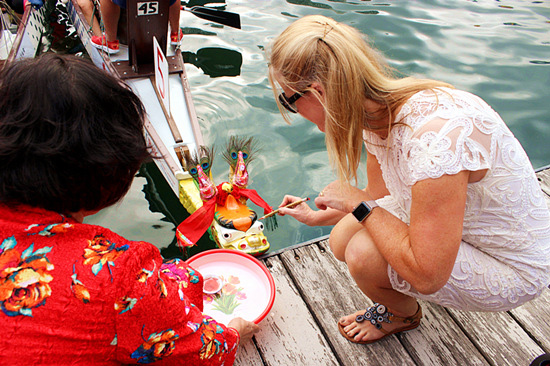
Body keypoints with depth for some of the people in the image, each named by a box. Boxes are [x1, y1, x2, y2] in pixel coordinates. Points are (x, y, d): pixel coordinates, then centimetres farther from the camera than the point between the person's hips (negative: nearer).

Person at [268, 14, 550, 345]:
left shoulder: (434, 135, -38)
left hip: (512, 270, -7)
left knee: (363, 255, -22)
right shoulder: (377, 112, -10)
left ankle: (404, 315, 15)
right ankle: (396, 303, 29)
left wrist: (358, 204, -25)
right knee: (342, 241, -2)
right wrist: (317, 216, 17)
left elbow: (427, 275, -34)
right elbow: (378, 197, 7)